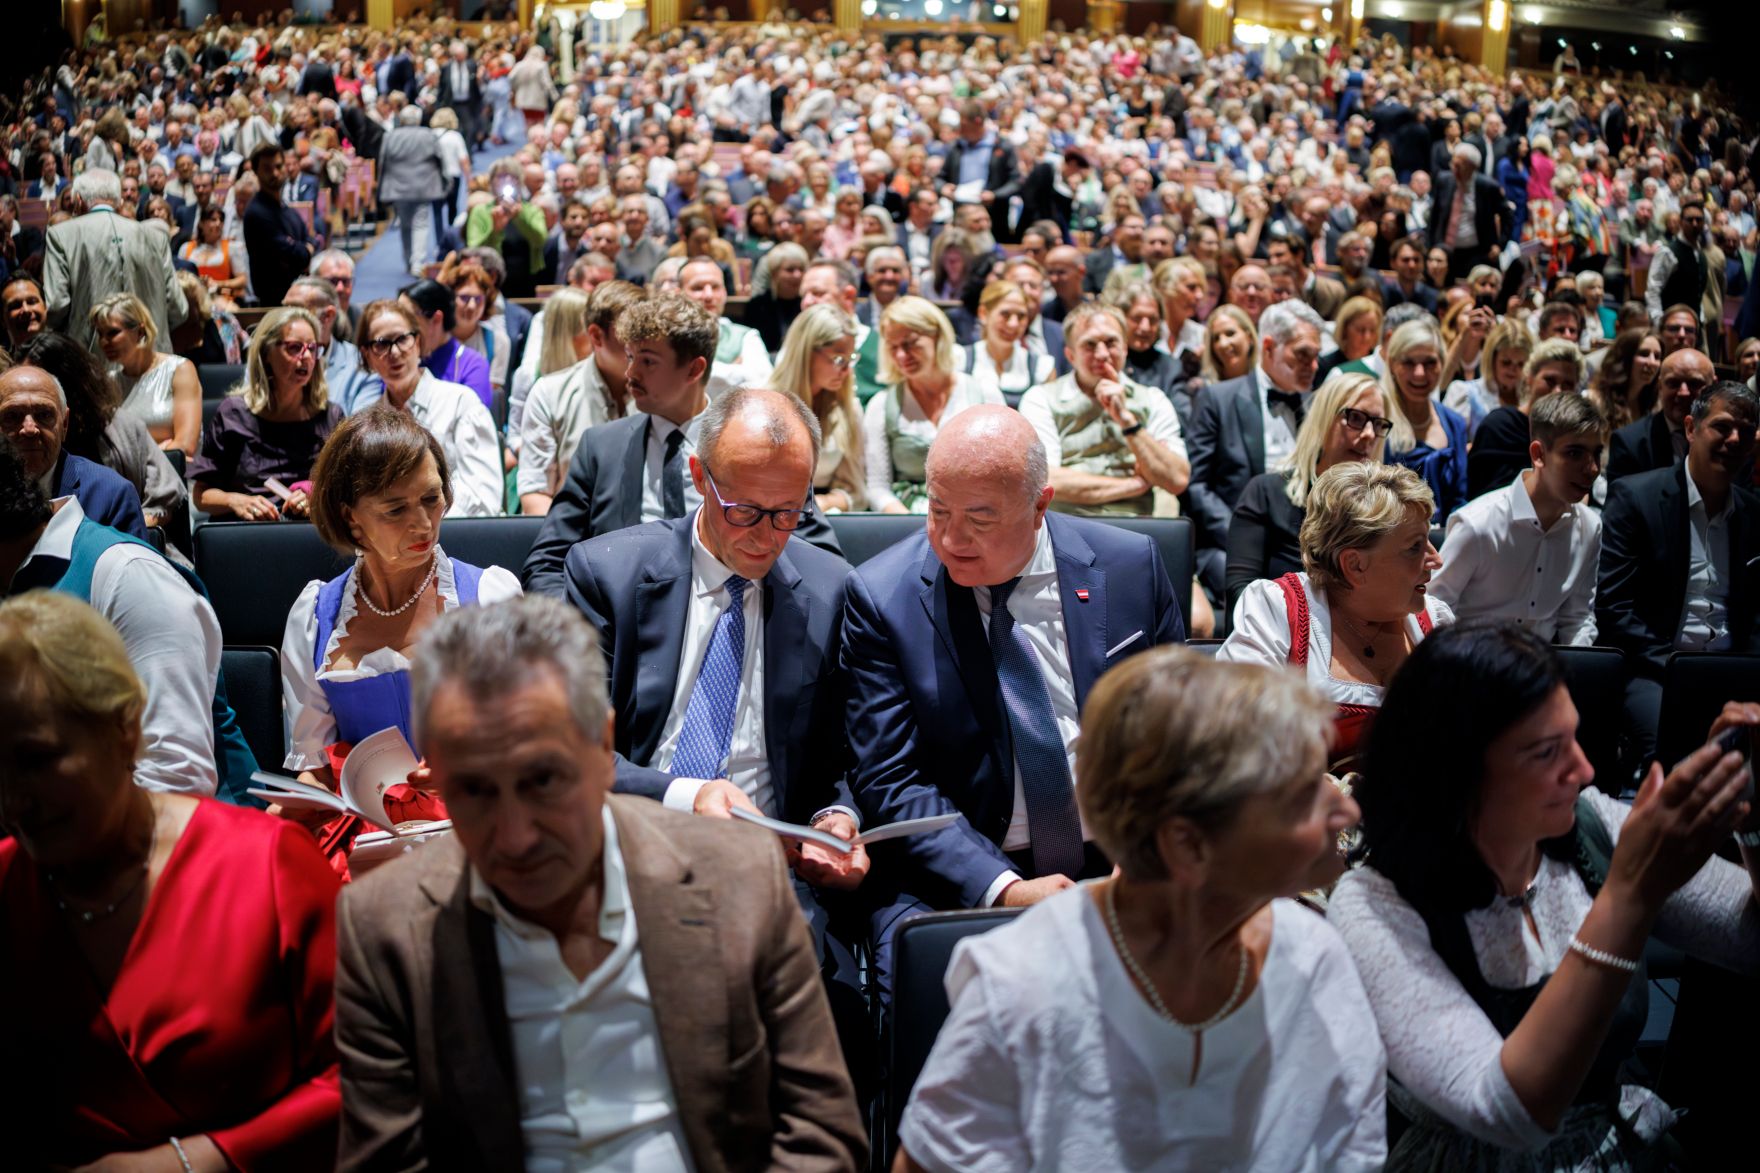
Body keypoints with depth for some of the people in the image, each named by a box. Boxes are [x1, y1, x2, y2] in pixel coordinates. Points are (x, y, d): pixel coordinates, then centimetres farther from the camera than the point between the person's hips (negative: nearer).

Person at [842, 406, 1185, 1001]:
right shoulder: (882, 595, -3)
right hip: (955, 880, -2)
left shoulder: (1129, 566, 3)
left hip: (1120, 867, 3)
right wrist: (1001, 889, -18)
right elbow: (889, 783, -5)